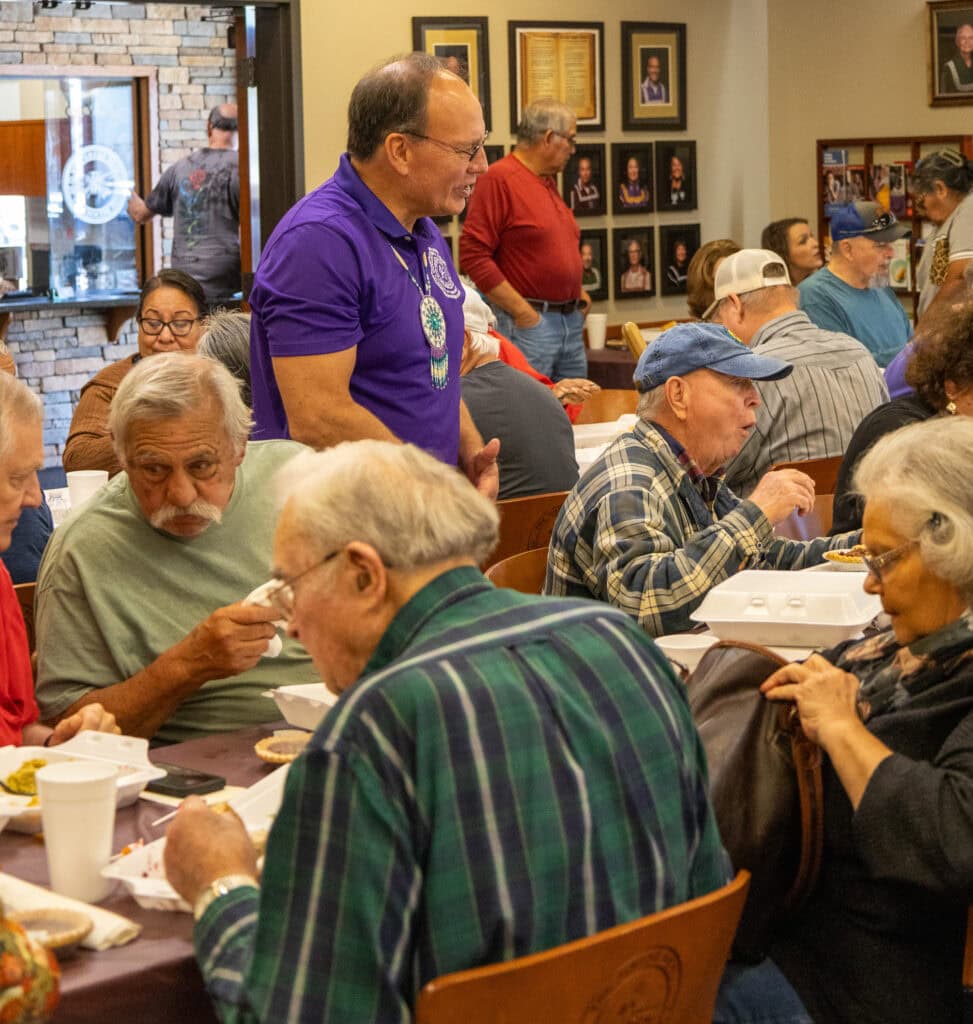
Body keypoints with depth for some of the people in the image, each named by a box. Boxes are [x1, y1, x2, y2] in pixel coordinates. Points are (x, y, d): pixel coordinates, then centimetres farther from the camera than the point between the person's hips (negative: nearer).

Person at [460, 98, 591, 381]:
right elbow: (473, 254, -18)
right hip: (527, 324, -9)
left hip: (571, 323, 9)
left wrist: (577, 291, 13)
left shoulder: (548, 181, 17)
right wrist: (522, 312, -17)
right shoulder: (499, 178, -11)